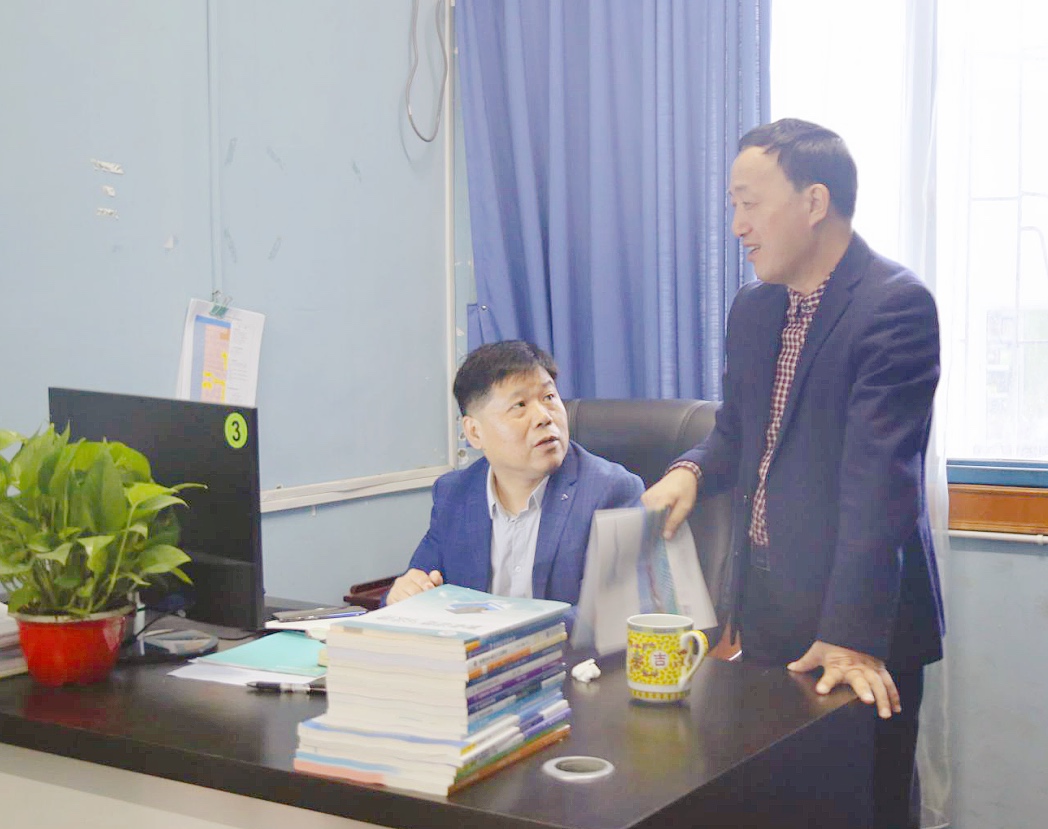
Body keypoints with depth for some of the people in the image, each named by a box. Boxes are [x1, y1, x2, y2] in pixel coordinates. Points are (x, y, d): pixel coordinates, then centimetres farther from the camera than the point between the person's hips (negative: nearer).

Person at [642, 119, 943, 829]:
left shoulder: (896, 305, -16)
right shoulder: (754, 309, 9)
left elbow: (878, 476, -24)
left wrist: (852, 632, -28)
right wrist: (692, 470, -5)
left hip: (861, 613, -7)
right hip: (767, 607, 7)